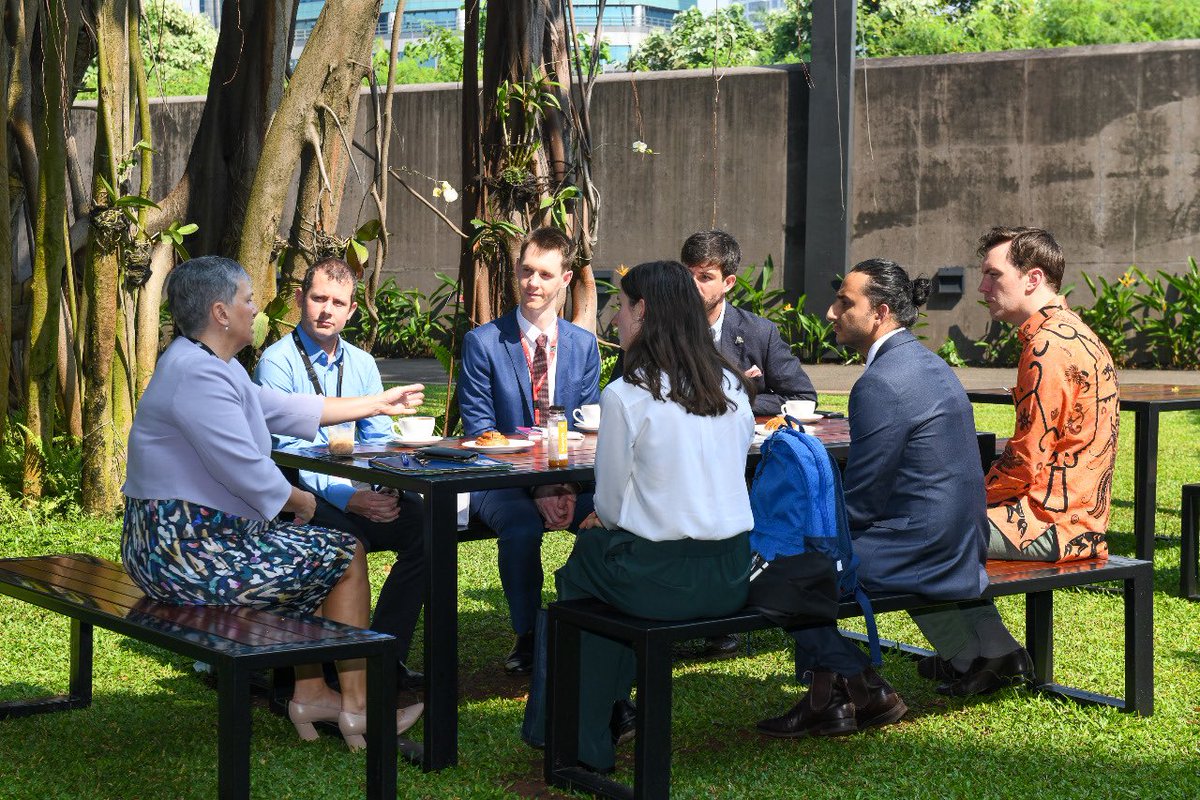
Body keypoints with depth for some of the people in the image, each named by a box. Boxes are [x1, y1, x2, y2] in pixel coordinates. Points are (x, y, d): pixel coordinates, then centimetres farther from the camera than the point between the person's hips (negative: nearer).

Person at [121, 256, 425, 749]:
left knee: (310, 551, 26)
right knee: (345, 556, 2)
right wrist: (303, 501, -4)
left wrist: (377, 404, 29)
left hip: (172, 542, 11)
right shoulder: (199, 375, -21)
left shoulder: (209, 365, 14)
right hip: (190, 553, -11)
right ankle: (358, 709, 12)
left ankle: (311, 695, 26)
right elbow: (248, 473, -24)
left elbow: (285, 409, 23)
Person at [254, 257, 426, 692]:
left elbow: (379, 439, 12)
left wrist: (387, 491, -10)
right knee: (347, 536, -36)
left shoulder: (362, 363, 16)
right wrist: (349, 499, -25)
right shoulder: (277, 361, -3)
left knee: (423, 520, -22)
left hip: (361, 492, 5)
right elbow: (286, 451, -12)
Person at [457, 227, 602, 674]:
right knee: (521, 523, -35)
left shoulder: (583, 344, 9)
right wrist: (535, 487, -20)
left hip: (569, 479, 3)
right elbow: (479, 432, -8)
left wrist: (569, 486, -13)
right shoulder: (482, 343, -2)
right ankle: (527, 636, -12)